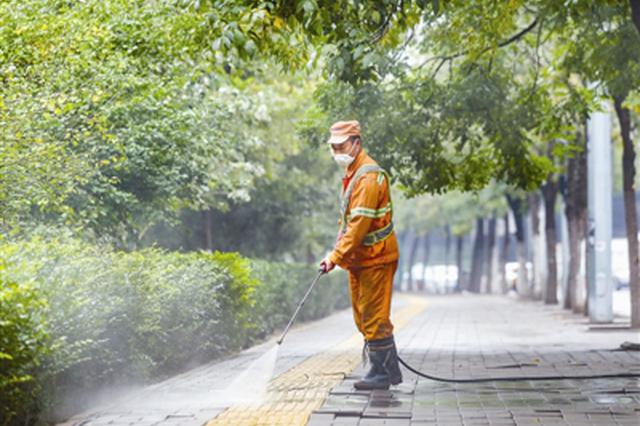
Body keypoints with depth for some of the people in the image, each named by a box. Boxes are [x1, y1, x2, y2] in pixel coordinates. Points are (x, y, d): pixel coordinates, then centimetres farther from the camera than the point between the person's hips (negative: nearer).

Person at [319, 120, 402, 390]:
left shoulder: (368, 177, -20)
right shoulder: (352, 174, 14)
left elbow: (360, 224, -25)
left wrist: (336, 257, -25)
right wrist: (338, 251, 12)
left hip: (375, 259, -10)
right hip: (360, 259, 10)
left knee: (374, 318, -4)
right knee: (364, 317, 14)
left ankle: (381, 374, 5)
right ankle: (390, 371, 22)